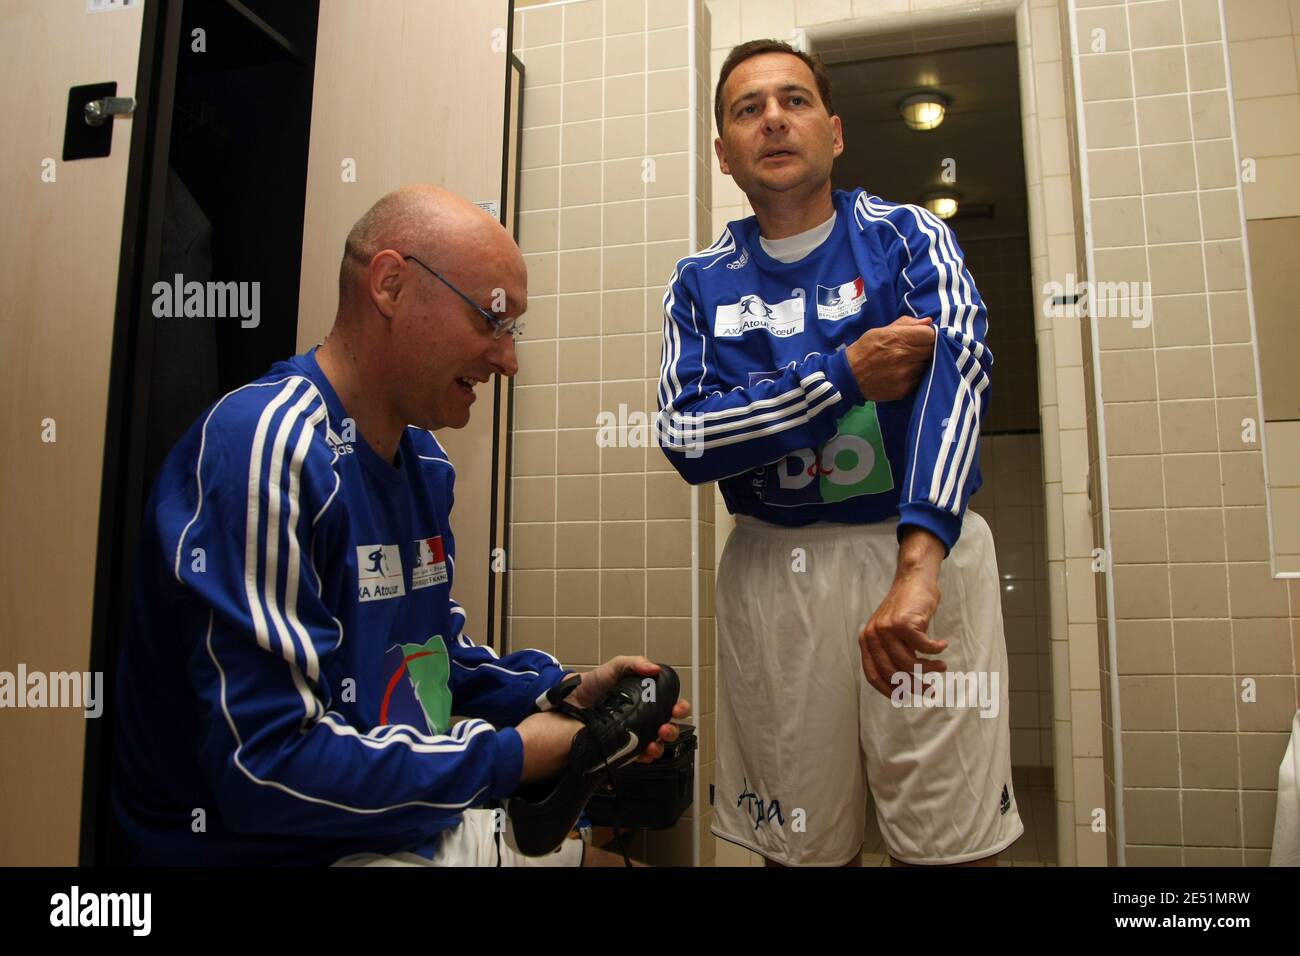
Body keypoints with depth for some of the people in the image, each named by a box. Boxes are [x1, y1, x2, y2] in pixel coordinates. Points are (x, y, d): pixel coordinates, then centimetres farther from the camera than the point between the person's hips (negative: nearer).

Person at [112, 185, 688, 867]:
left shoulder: (423, 458, 6)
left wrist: (564, 693, -2)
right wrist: (512, 756, -19)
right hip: (288, 846, -8)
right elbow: (268, 764, -28)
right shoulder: (265, 447, -24)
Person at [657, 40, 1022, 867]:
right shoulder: (701, 285, 7)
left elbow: (958, 365, -17)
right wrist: (846, 375, -15)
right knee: (800, 843, 11)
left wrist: (917, 564, -32)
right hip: (772, 572, 2)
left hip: (925, 549, -1)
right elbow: (686, 441, -5)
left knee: (951, 838, 3)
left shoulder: (908, 236, 1)